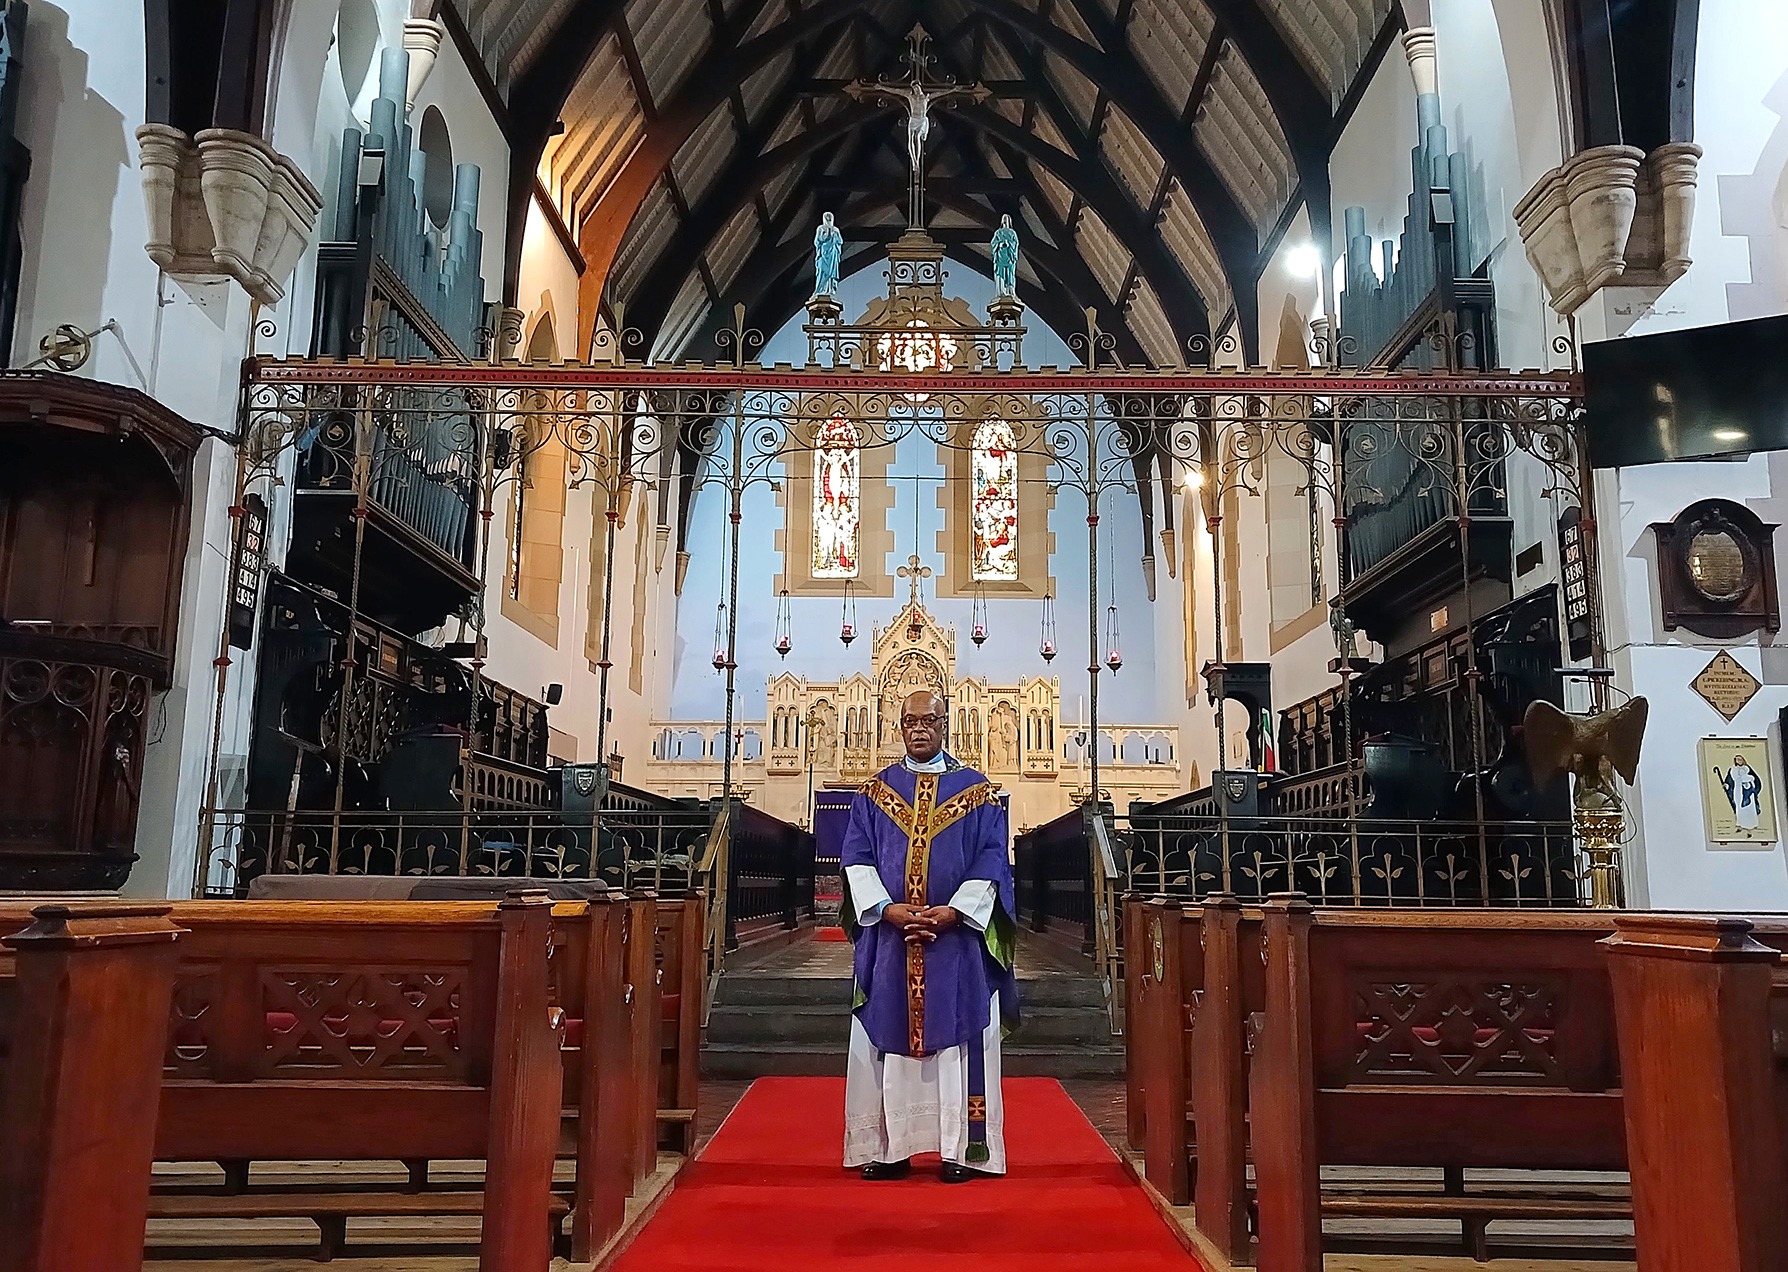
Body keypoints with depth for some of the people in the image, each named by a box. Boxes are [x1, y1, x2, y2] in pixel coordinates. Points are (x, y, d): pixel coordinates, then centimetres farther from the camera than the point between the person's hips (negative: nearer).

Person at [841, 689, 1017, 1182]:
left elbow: (991, 860, -1)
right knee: (889, 1038, 4)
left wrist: (954, 910, -13)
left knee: (957, 1037, 1)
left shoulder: (976, 790, 4)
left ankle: (959, 1149, 9)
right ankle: (890, 1147, 13)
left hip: (957, 936, -1)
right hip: (888, 937, 2)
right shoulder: (874, 791, 9)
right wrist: (886, 908, -12)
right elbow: (857, 858, 4)